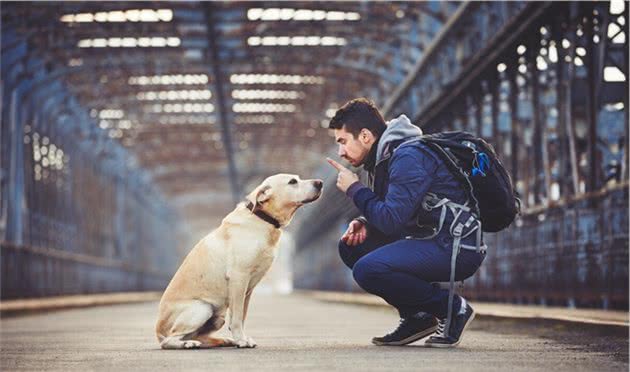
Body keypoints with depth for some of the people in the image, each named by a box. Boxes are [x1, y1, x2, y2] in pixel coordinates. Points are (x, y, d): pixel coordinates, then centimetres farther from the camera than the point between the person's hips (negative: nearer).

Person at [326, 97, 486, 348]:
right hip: (428, 240, 10)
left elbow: (392, 220, -25)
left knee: (368, 269, -25)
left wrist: (354, 189, -11)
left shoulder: (408, 157, -18)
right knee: (351, 246, 10)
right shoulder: (385, 157, 13)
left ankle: (452, 308, -7)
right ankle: (416, 316, 9)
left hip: (458, 249, -10)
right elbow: (393, 216, 20)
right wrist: (364, 223, -1)